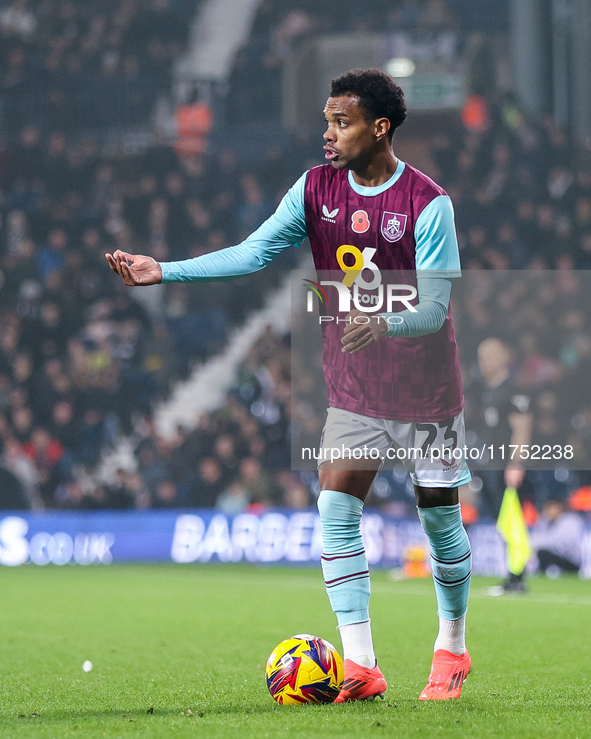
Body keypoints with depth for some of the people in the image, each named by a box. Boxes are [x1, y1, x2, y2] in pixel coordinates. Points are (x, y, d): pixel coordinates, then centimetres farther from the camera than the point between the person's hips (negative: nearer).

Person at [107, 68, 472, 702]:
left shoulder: (428, 203, -16)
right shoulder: (317, 187, -1)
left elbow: (433, 310, -19)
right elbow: (254, 252, -7)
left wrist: (384, 323, -39)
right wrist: (164, 271, -16)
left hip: (427, 388, -4)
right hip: (355, 388, 4)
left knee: (440, 517, 5)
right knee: (336, 512, -10)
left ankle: (452, 648, 27)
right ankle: (360, 666, -11)